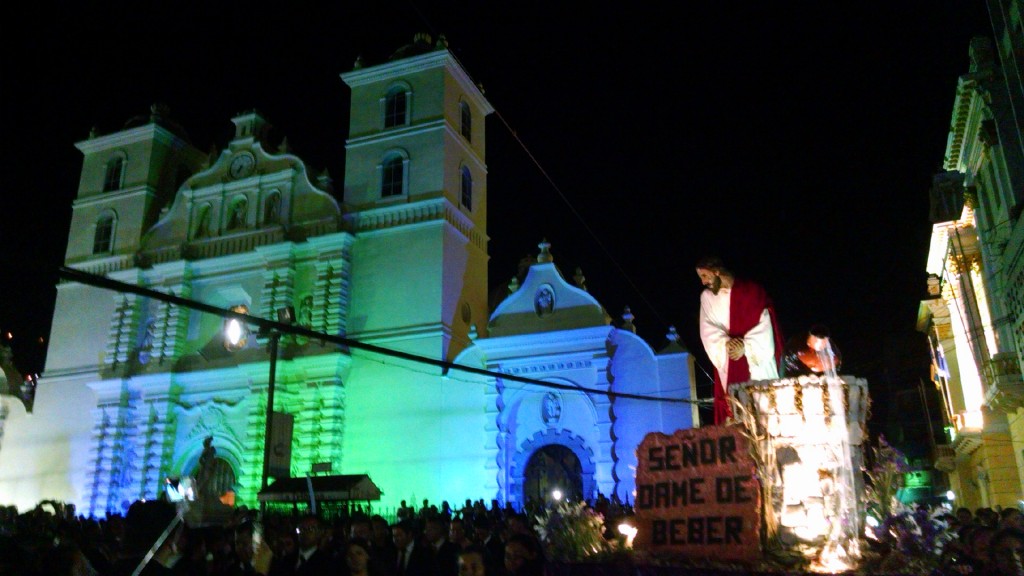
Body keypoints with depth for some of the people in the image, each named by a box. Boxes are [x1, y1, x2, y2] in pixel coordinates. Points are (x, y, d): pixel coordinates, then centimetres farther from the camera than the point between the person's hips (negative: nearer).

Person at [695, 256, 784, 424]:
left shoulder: (751, 290, -4)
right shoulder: (707, 296, 4)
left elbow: (763, 325, -7)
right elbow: (708, 330, -1)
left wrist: (745, 346, -17)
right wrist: (726, 343, -18)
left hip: (757, 361, -2)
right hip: (729, 366, 2)